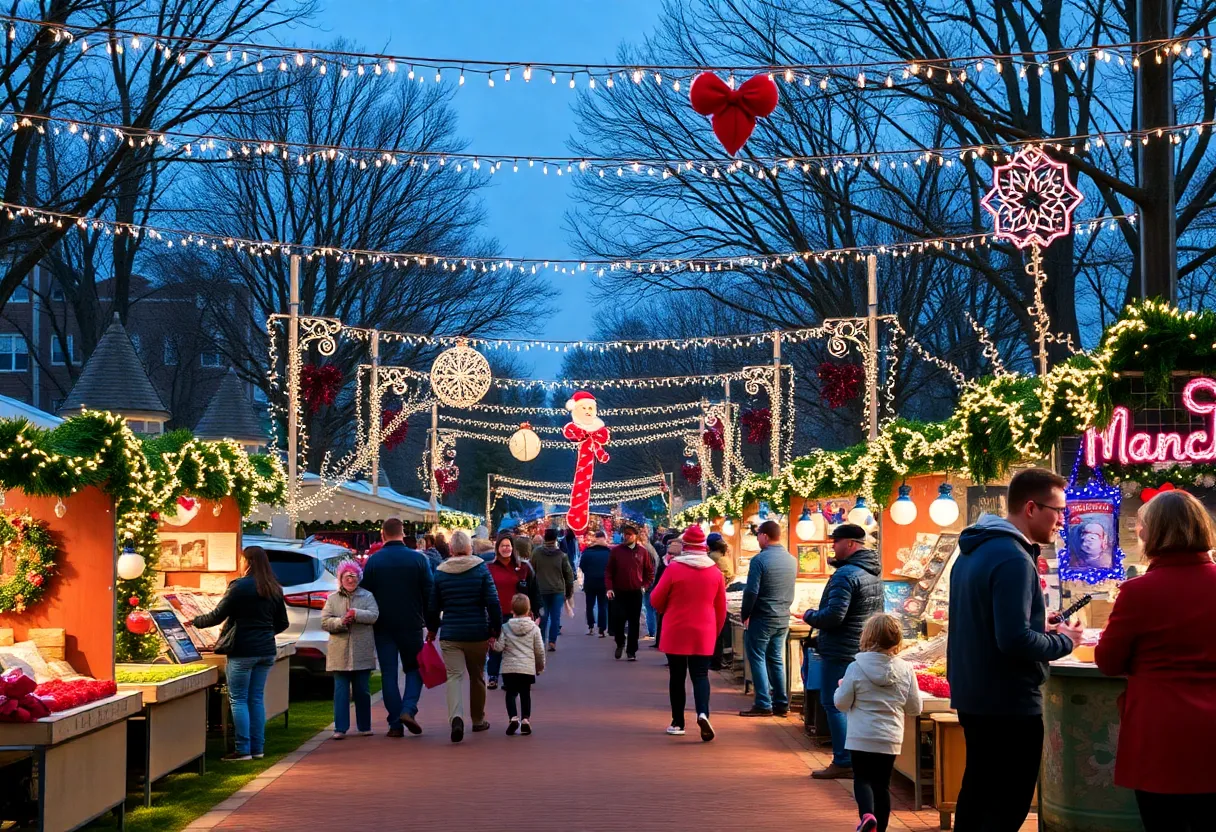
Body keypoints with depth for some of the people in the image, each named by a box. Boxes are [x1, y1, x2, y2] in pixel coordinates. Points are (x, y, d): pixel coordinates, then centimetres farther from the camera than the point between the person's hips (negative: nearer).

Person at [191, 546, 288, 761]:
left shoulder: (240, 586, -12)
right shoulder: (275, 589, 10)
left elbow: (217, 616, -9)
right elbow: (282, 623, 16)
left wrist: (196, 622, 8)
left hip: (242, 651, -7)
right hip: (266, 651, 7)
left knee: (238, 699, 0)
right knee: (257, 698, 12)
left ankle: (243, 749, -2)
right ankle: (258, 748, 13)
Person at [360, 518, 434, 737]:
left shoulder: (373, 561, -2)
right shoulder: (418, 559, -3)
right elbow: (429, 593, -2)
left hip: (383, 626, 0)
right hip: (412, 624, 0)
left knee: (388, 674, 5)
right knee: (414, 668, 13)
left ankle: (395, 723, 1)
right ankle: (408, 709, -9)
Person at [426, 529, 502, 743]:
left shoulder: (440, 572, 1)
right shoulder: (481, 568, -4)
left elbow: (432, 606, 6)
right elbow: (493, 602, -8)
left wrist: (432, 630, 20)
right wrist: (495, 628, 0)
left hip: (450, 635, 0)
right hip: (477, 633, 0)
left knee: (454, 675, -3)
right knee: (477, 677, 16)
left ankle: (456, 717, -27)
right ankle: (478, 720, 28)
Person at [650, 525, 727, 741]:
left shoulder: (673, 568, -10)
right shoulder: (715, 572, 1)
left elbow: (656, 600, -3)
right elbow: (721, 608, 7)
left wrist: (666, 610, 19)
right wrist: (715, 631, 20)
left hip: (675, 632, -1)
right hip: (704, 634, 2)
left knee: (677, 676, 10)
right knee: (700, 675, 3)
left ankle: (677, 723, 15)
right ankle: (703, 713, -21)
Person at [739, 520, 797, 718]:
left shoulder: (760, 560, -16)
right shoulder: (792, 560, 6)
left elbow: (751, 591, -17)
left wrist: (745, 615, -4)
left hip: (761, 619, -6)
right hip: (783, 619, 7)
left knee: (758, 659, 1)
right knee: (776, 660, 14)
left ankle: (763, 704, -1)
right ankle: (781, 703, 15)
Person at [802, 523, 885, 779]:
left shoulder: (846, 574, -19)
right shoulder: (874, 573, 13)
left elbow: (834, 615, -25)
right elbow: (878, 612, 23)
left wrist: (809, 616, -7)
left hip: (842, 650, -9)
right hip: (865, 650, 9)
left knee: (834, 704, -3)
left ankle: (843, 762, -4)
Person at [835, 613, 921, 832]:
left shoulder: (856, 668, -12)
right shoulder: (906, 670, -5)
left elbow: (841, 703, -6)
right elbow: (915, 708, 2)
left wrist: (840, 688, 13)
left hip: (861, 738, -2)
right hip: (890, 739, 2)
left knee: (862, 779, 9)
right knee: (882, 784, 13)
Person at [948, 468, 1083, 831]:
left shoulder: (973, 551, 11)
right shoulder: (1013, 559, -20)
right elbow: (1014, 640, -27)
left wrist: (1040, 628, 12)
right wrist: (1063, 642, -11)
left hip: (974, 696, 10)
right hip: (1008, 702, -10)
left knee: (978, 790, 18)